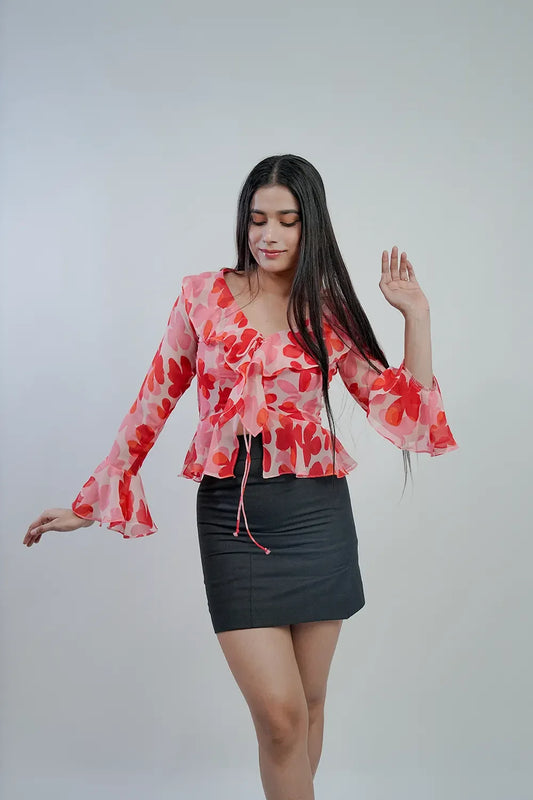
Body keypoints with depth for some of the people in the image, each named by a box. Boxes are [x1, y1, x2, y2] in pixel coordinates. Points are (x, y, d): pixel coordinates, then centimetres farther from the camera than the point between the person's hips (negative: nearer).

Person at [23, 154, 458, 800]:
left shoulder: (330, 313, 5)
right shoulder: (203, 296, 3)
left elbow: (404, 413, 2)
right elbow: (153, 404, 7)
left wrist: (416, 314, -2)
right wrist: (89, 503, 9)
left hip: (316, 514, 2)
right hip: (232, 515, -1)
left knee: (309, 704, 11)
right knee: (279, 713, -8)